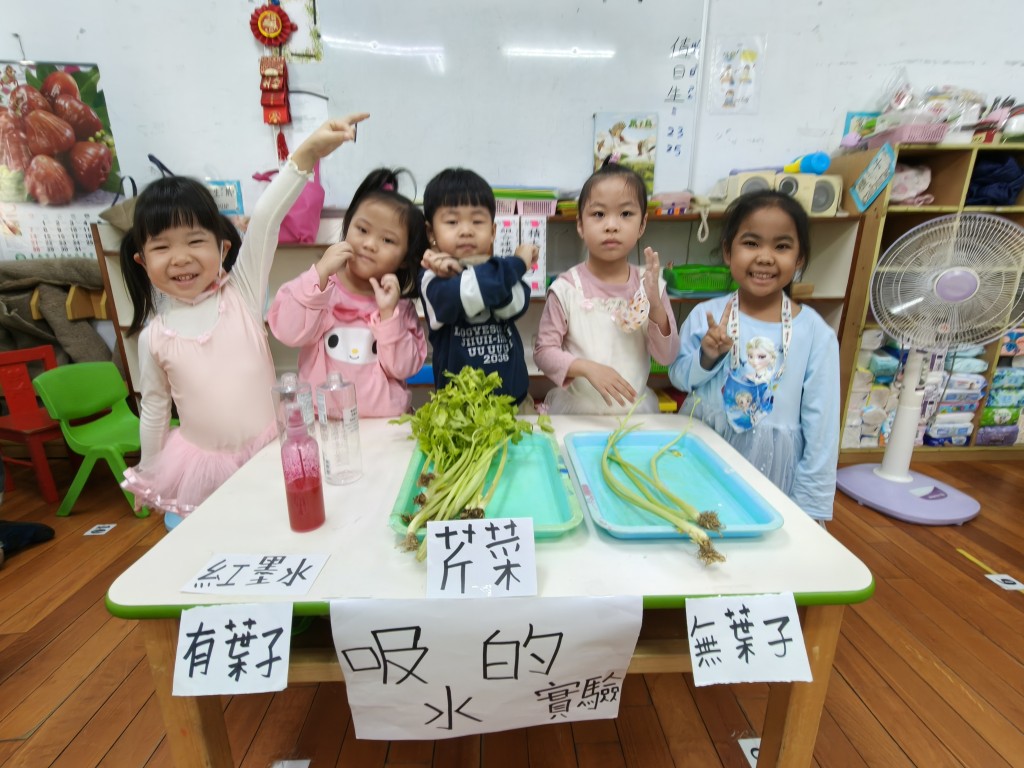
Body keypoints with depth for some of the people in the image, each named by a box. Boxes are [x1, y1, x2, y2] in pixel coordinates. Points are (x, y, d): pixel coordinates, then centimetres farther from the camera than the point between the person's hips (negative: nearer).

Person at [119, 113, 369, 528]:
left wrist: (306, 154, -35)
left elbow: (265, 220, -23)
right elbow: (154, 409, 8)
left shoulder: (242, 292, -9)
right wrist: (149, 478, 15)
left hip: (269, 453, -1)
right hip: (199, 465, 2)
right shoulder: (154, 336, -4)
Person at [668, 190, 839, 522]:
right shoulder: (704, 316, -10)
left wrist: (809, 507, -3)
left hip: (774, 474, -1)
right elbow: (679, 379, 0)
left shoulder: (816, 334, -11)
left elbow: (822, 426, -6)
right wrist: (706, 358, -21)